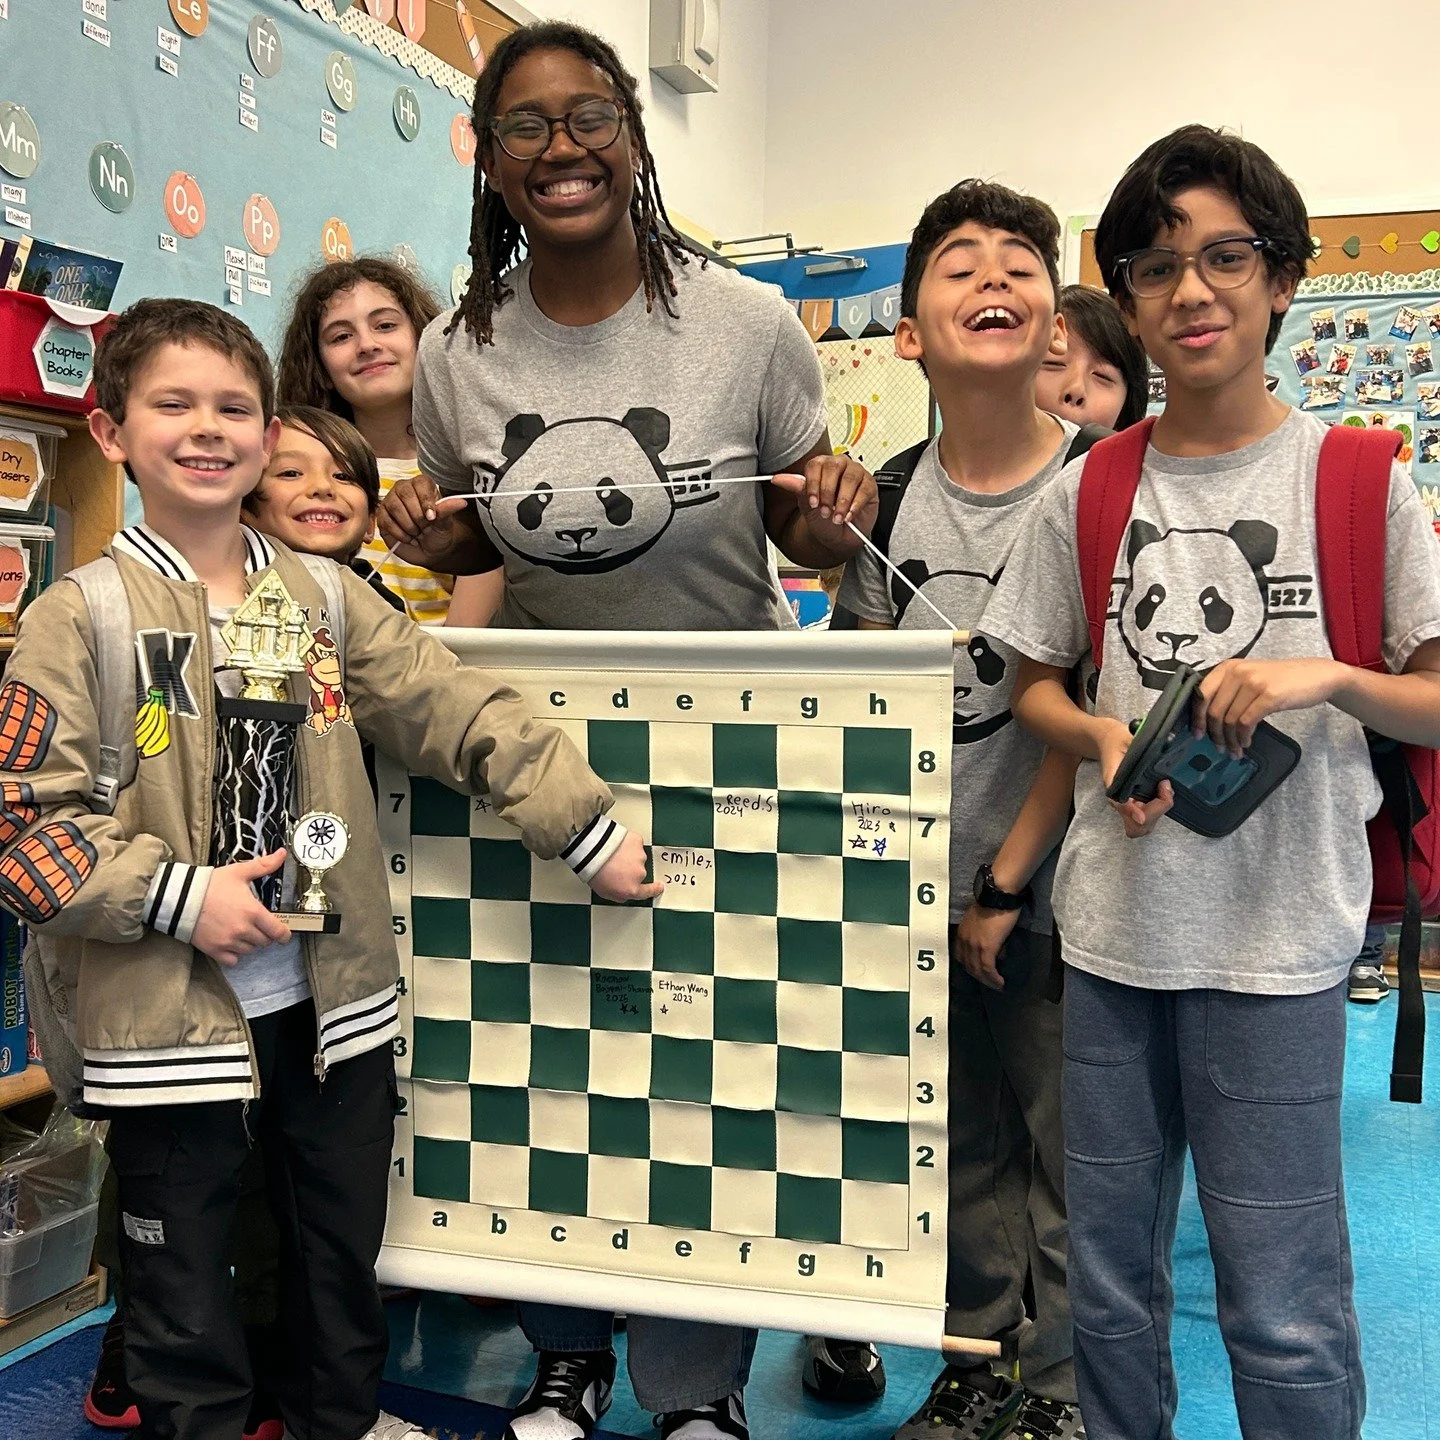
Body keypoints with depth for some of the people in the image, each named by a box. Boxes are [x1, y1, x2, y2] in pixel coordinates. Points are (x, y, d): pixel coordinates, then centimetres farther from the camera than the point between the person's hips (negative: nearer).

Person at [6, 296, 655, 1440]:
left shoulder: (324, 596, 3)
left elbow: (463, 714, -2)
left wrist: (589, 828, -7)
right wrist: (180, 896, -19)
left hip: (335, 997, 4)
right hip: (169, 1012, -4)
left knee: (347, 1247, 21)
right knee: (185, 1285, 12)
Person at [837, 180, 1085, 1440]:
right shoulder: (888, 497, 1)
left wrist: (1005, 885, -10)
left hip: (1047, 890, -3)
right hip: (925, 887, 4)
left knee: (1065, 1149, 7)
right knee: (960, 1141, 15)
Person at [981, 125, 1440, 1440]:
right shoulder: (1088, 493, 5)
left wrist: (1327, 677, -18)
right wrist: (1105, 738, -7)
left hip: (1276, 939, -3)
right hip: (1111, 930, 3)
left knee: (1283, 1310, 5)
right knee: (1109, 1285, 16)